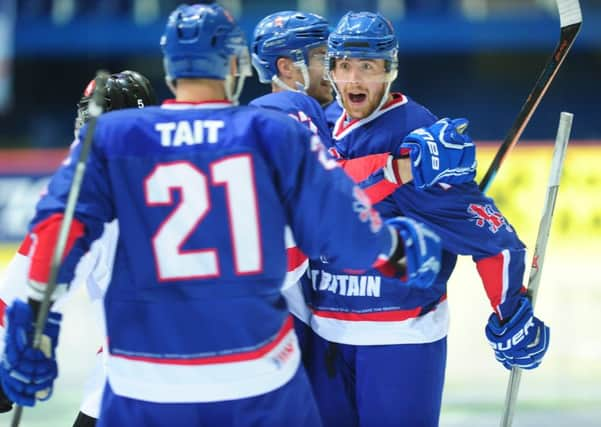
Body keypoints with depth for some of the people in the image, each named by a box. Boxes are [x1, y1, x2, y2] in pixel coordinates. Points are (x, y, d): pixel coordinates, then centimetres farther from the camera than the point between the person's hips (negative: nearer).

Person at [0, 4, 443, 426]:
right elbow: (345, 229, 0)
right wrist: (402, 248, 19)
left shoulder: (109, 135, 1)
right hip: (258, 375, 0)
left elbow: (58, 226, -8)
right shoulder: (278, 134, 0)